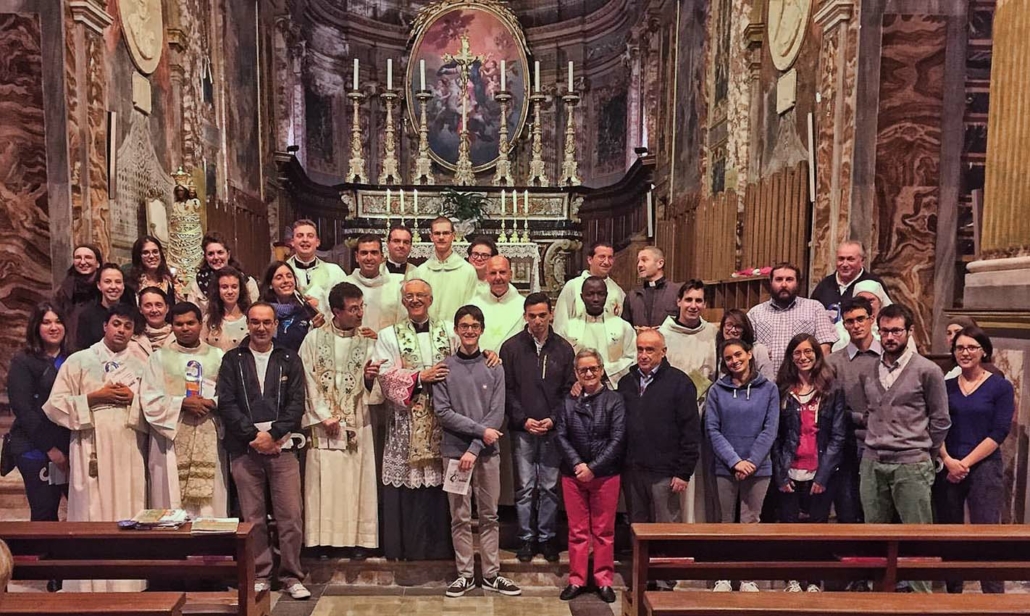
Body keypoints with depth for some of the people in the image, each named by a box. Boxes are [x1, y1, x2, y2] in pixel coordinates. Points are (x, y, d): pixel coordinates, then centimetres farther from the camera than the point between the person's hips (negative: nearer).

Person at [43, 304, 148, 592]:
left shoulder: (140, 366, 13)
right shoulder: (78, 361, 5)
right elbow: (55, 405, 0)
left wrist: (133, 399, -6)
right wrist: (93, 398, -9)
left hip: (129, 452, 2)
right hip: (91, 451, -2)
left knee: (128, 517, 3)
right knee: (91, 516, -2)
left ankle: (126, 586, 12)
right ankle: (90, 587, 8)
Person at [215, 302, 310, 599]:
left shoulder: (289, 359, 9)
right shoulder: (232, 360, 8)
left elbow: (296, 403, 2)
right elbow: (225, 403, -1)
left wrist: (272, 434, -10)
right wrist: (253, 435, -10)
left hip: (282, 448, 0)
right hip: (244, 450, 0)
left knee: (290, 516, -1)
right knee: (253, 518, 6)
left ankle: (291, 576, 11)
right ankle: (260, 575, 18)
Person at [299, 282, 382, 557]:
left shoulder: (368, 342, 3)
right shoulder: (314, 339, 0)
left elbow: (375, 391, 2)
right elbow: (309, 382, -2)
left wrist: (370, 378, -20)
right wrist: (324, 417, -7)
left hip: (356, 425, 1)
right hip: (323, 424, -1)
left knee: (356, 480, 3)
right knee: (324, 481, 0)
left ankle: (358, 538, 12)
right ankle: (324, 538, 11)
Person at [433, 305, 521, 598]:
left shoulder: (494, 368, 1)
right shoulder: (444, 368, -1)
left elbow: (497, 414, -5)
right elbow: (442, 412, -8)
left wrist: (475, 449, -14)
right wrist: (480, 429, -14)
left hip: (487, 452, 1)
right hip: (454, 452, -1)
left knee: (489, 516, 9)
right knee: (460, 517, 8)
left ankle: (491, 574, 21)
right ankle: (465, 574, 20)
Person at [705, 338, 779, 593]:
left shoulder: (768, 389, 2)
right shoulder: (717, 390, 1)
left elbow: (770, 429, -2)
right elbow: (713, 430, -2)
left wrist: (752, 461, -11)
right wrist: (735, 461, -12)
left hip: (759, 467, 0)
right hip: (725, 468, 0)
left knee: (751, 523, 6)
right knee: (726, 523, 8)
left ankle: (748, 577, 16)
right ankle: (723, 577, 17)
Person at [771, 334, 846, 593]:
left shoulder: (832, 390, 1)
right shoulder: (781, 390, 4)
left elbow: (838, 436, -2)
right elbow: (775, 436, 3)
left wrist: (823, 475, -9)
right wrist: (780, 474, -4)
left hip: (820, 474, -1)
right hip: (789, 474, 1)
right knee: (789, 527, 6)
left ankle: (814, 581, 21)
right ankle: (792, 580, 20)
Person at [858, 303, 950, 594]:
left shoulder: (927, 371, -3)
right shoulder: (868, 372, 9)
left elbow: (940, 420, 2)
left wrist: (923, 454, 4)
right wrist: (872, 446, 11)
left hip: (911, 465, -4)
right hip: (872, 464, 5)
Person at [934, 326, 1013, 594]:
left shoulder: (1001, 387, 0)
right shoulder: (945, 386, 8)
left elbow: (999, 432, -7)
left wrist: (965, 463, -12)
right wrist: (948, 460, -10)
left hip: (984, 468, -3)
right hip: (947, 469, 3)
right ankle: (952, 594, 18)